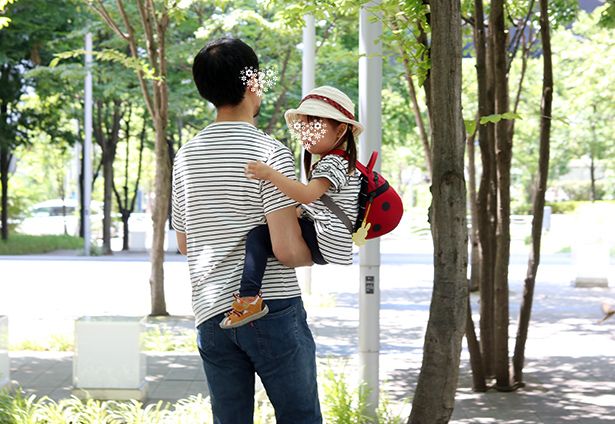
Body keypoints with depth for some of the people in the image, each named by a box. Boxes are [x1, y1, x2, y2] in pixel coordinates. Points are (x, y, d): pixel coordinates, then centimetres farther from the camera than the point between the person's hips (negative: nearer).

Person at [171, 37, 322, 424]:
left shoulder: (186, 156, 9)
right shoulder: (271, 152, -11)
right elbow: (287, 250, -16)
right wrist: (315, 255, 4)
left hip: (211, 315, 6)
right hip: (272, 308, -6)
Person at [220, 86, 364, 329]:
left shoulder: (332, 164, -14)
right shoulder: (343, 162, 19)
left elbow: (307, 194, -32)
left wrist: (269, 174, -37)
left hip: (322, 242, -12)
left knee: (258, 235, -23)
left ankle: (249, 299, -30)